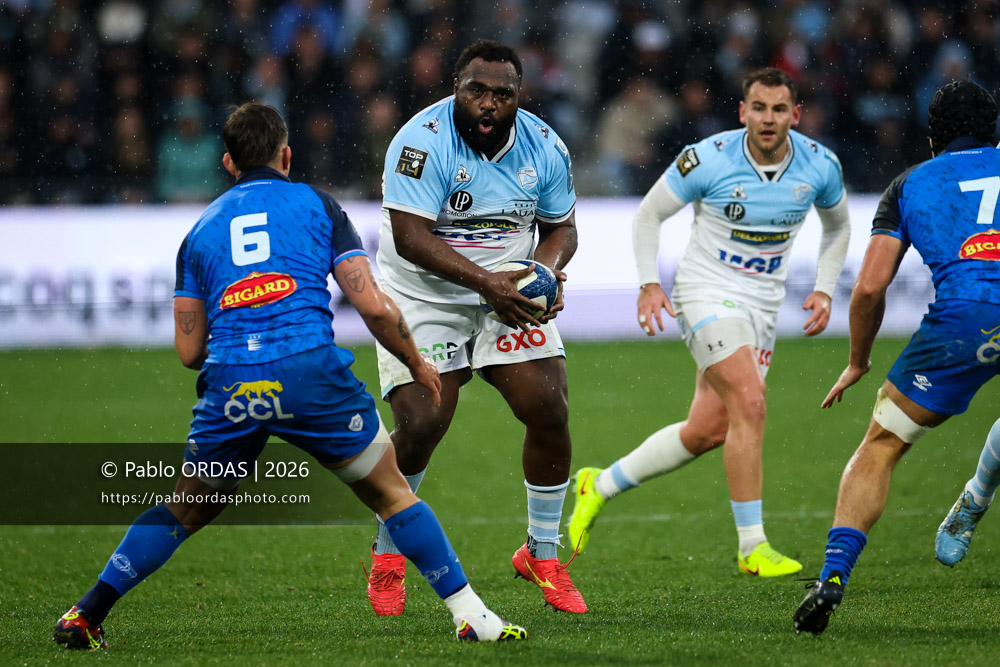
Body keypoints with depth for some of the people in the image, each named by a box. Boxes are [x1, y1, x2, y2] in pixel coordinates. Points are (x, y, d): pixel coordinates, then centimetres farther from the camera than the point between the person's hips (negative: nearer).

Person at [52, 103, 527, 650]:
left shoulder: (201, 230, 21)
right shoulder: (317, 205, 14)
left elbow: (188, 350, 18)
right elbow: (373, 305, 4)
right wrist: (416, 363, 20)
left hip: (229, 383, 2)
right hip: (310, 372, -2)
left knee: (184, 512, 20)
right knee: (392, 494, 13)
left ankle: (84, 616, 16)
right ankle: (470, 616, 8)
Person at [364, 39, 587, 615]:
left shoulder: (543, 147, -5)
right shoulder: (424, 141, -21)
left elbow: (561, 227, 8)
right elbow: (411, 237, -27)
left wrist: (546, 273, -15)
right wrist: (489, 282, -34)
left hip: (511, 293, 4)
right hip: (424, 295, -4)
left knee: (550, 412, -8)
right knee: (421, 426, -15)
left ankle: (543, 552, 11)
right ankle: (388, 555, 10)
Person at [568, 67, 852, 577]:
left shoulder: (820, 166, -5)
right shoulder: (708, 159, -16)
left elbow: (837, 227, 15)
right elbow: (649, 214, -2)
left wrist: (824, 290, 4)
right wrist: (649, 283, -12)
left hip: (762, 306, 5)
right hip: (706, 293, -5)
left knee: (707, 431, 3)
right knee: (749, 404, -23)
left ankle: (601, 486, 24)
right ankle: (752, 546, -17)